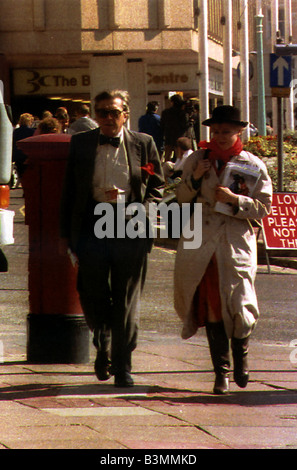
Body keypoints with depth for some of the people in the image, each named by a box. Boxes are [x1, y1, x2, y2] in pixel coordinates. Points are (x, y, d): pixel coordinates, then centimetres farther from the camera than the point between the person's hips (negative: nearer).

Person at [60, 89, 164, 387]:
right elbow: (69, 191, 10)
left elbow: (157, 185, 10)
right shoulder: (81, 144, 9)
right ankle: (103, 346, 31)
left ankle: (122, 366, 7)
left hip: (130, 227, -1)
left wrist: (140, 209, -8)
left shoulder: (143, 144, 6)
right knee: (93, 296, 3)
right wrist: (68, 232, 4)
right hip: (91, 226, 1)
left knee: (126, 301, 0)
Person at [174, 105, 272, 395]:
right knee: (211, 308, 1)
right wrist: (194, 179, -3)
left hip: (236, 245, -2)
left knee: (239, 307, -10)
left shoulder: (252, 165, 4)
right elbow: (182, 199, 15)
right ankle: (221, 371, 11)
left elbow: (262, 207, -1)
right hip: (202, 244, 2)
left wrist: (234, 199, -16)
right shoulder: (196, 161, 10)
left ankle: (240, 354, 19)